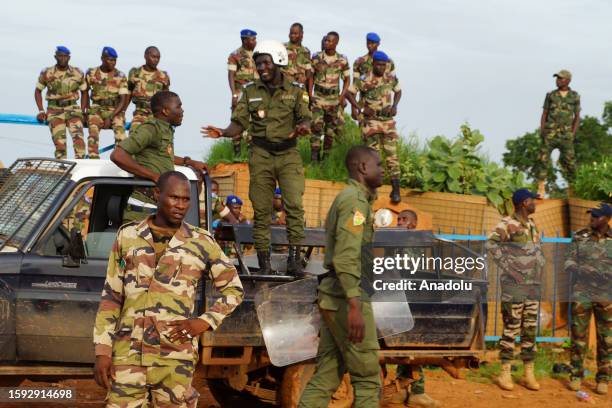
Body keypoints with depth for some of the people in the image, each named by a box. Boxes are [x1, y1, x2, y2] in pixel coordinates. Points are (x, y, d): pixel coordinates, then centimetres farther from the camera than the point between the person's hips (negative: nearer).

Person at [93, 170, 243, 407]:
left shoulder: (201, 243, 5)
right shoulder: (128, 236, 9)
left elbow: (234, 289, 13)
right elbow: (111, 297, 10)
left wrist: (205, 322, -2)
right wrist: (102, 352, 3)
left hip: (174, 357, -1)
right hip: (127, 353, 1)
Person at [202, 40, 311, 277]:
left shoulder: (294, 91, 4)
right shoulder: (251, 92, 7)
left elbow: (304, 117, 3)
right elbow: (240, 123, 3)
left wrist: (303, 127, -21)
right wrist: (222, 132, -17)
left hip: (288, 153, -1)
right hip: (260, 155, 1)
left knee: (294, 204, -13)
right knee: (261, 210, 1)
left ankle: (294, 259, -7)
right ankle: (264, 263, 6)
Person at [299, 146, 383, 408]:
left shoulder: (345, 198, 20)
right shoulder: (355, 200, -11)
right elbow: (346, 257, -22)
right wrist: (355, 306, -28)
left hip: (333, 297, 9)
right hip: (347, 297, -9)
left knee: (326, 376, 8)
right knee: (367, 377, -3)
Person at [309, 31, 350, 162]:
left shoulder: (342, 60, -2)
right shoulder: (316, 58, -3)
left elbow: (347, 79, 6)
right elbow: (311, 76, 5)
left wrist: (342, 95, -5)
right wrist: (310, 94, -1)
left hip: (334, 98, 1)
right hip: (318, 97, -1)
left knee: (332, 129, 8)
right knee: (316, 126, -12)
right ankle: (314, 157, -9)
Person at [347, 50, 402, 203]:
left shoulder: (392, 78, 0)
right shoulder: (364, 80, -11)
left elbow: (398, 91, 18)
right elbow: (349, 93, -5)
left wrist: (395, 106, 0)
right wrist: (361, 108, -15)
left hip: (388, 121, 2)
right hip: (371, 121, -2)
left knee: (392, 153, -5)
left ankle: (396, 189, -5)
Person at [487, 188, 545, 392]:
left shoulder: (533, 225, 15)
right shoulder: (508, 224, -10)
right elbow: (491, 243, -19)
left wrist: (539, 267, 12)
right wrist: (506, 265, -19)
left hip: (534, 284, 7)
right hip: (514, 284, -7)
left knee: (530, 329, 8)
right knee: (511, 328, -5)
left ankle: (529, 373, 12)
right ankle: (505, 372, 0)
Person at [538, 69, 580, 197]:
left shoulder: (575, 96, 6)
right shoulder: (550, 95, 8)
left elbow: (577, 117, 7)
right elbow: (544, 114, 10)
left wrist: (573, 134, -3)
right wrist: (542, 130, -2)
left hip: (566, 134, -1)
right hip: (550, 133, 1)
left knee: (569, 161, -2)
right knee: (544, 158, -9)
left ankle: (571, 189, 10)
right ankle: (541, 189, -9)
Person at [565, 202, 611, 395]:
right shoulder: (580, 237, 3)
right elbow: (569, 262, 3)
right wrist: (583, 270, -16)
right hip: (582, 294, 0)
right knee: (578, 336, 3)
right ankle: (576, 376, 14)